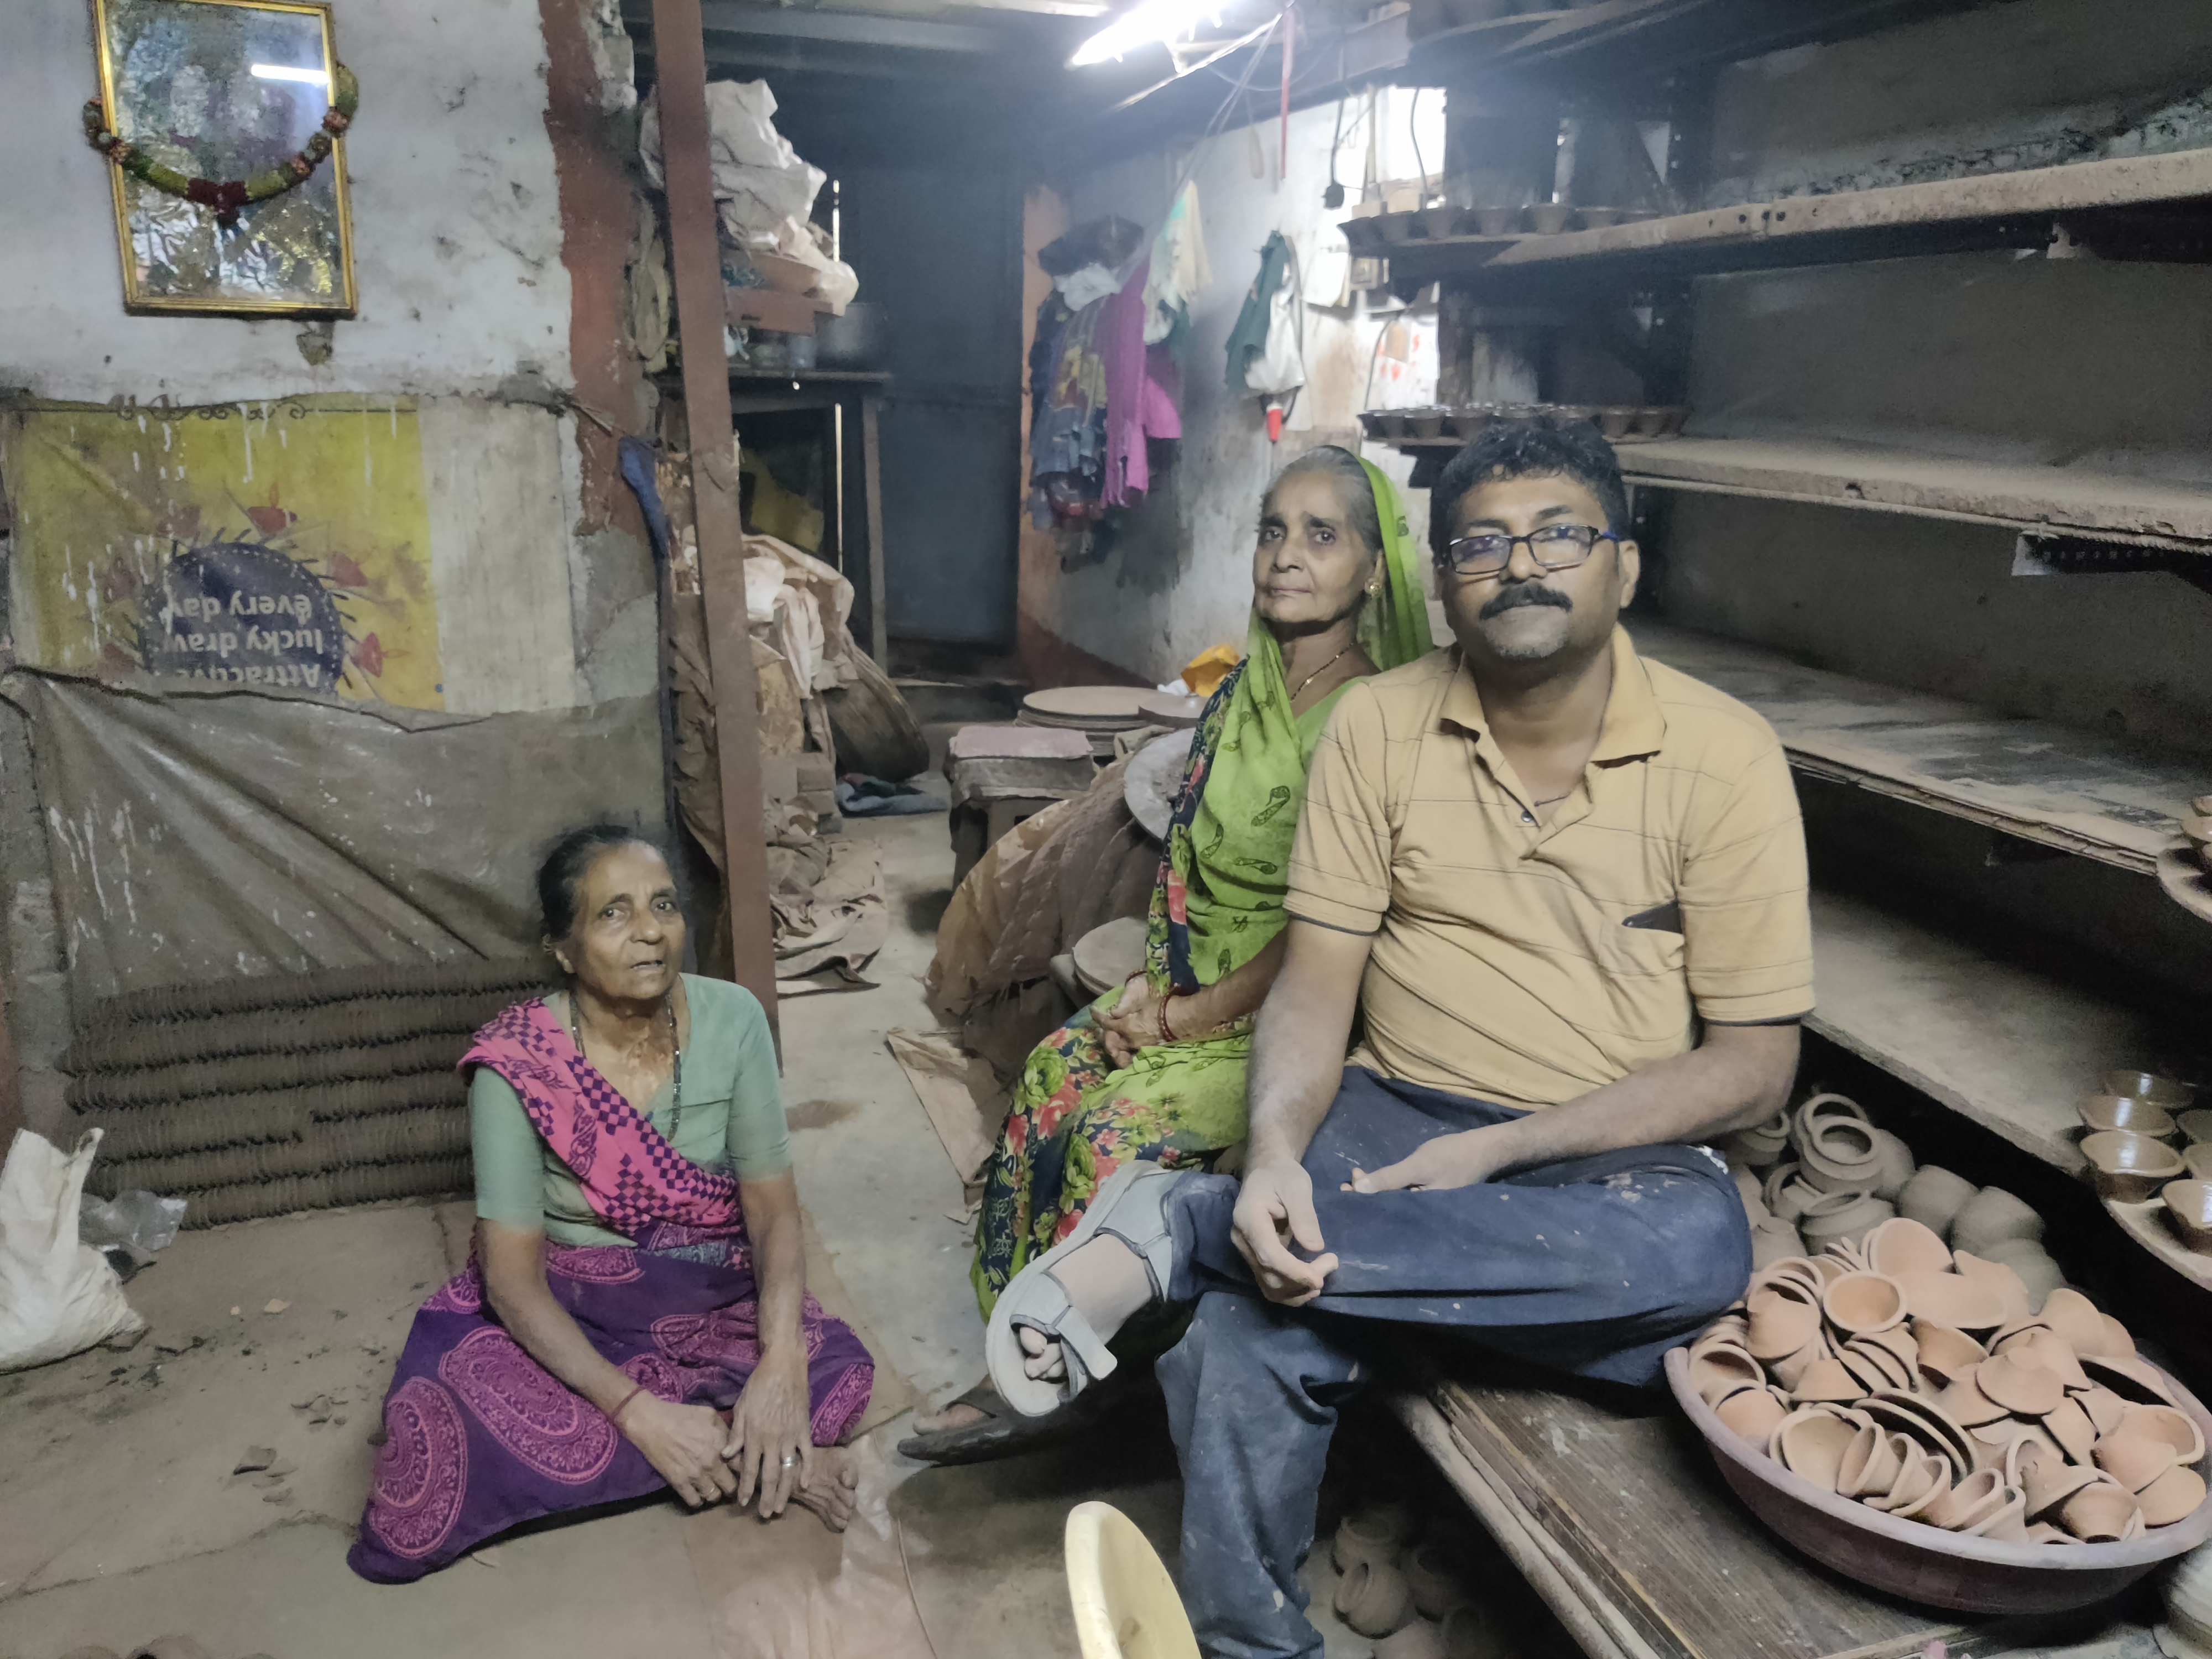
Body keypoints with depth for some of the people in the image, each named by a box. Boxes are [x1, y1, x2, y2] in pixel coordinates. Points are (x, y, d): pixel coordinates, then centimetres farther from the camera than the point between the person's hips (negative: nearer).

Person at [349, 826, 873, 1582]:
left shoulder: (731, 1020, -10)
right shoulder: (516, 1065, -17)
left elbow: (774, 1209, -10)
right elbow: (513, 1276, -18)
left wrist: (781, 1358, -27)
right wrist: (640, 1413, -28)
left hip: (714, 1301, 0)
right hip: (564, 1314, 1)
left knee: (832, 1373, -29)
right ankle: (763, 1456, -16)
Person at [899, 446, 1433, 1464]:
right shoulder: (1240, 699, 8)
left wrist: (1194, 1014, -14)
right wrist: (1155, 984, -1)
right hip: (1194, 987, 8)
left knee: (1125, 1127, -22)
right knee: (1051, 1076, -9)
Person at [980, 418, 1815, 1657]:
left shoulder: (1724, 754, -5)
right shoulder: (1379, 728, 2)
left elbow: (1754, 1060, -6)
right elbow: (1317, 982, -1)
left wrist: (1496, 1150, -16)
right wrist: (1275, 1154, -23)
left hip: (1619, 1157, 0)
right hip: (1391, 1114, 0)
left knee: (1699, 1247, -36)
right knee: (1248, 1345, -30)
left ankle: (1178, 1225, -26)